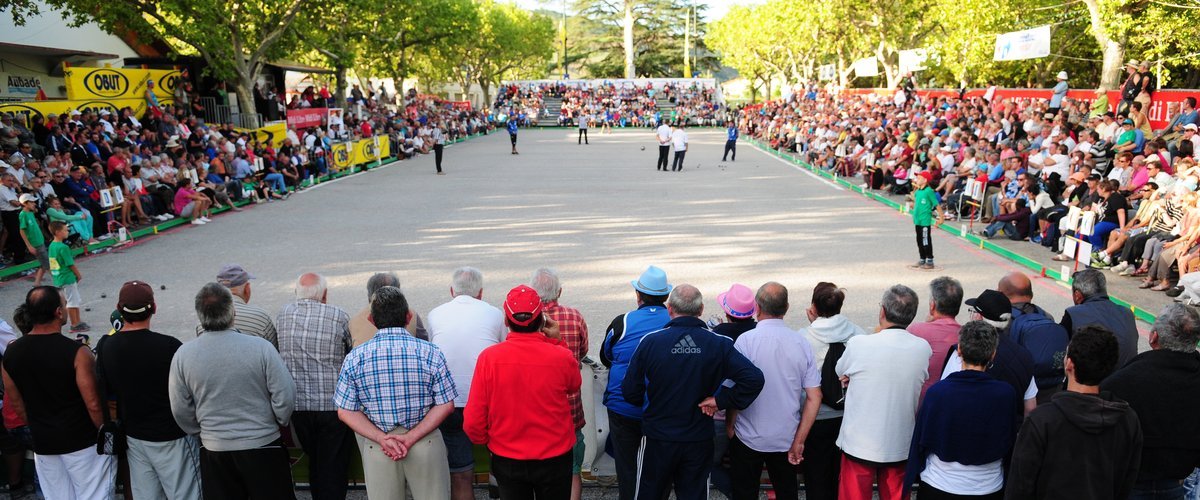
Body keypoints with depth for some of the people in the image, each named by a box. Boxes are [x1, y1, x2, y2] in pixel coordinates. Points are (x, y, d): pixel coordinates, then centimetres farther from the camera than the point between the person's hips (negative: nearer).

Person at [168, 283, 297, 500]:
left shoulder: (183, 355, -7)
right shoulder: (260, 347, -16)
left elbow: (181, 410, 1)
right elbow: (285, 397, -13)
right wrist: (279, 422, 7)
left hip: (214, 451, 3)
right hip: (263, 446, -2)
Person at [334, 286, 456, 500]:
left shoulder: (355, 358, -5)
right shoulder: (430, 352, -9)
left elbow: (345, 411, -5)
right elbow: (446, 405, -10)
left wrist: (381, 438, -10)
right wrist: (411, 437, -11)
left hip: (375, 448, 1)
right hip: (426, 443, -1)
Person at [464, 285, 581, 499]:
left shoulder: (489, 357, -17)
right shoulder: (562, 357, -18)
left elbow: (473, 419, -13)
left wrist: (484, 441, 8)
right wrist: (558, 341, 3)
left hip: (506, 460, 1)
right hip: (554, 458, 0)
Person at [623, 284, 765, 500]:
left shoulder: (650, 342, -13)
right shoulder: (719, 344, -10)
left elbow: (630, 391, -9)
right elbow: (754, 378, -18)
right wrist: (721, 400, -8)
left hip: (657, 439, -1)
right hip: (699, 441, 1)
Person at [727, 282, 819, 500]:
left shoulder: (746, 340, -16)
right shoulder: (802, 342, -5)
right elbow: (814, 397, -5)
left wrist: (729, 426, 0)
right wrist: (799, 441, 0)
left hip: (749, 438, -3)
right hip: (787, 439, 3)